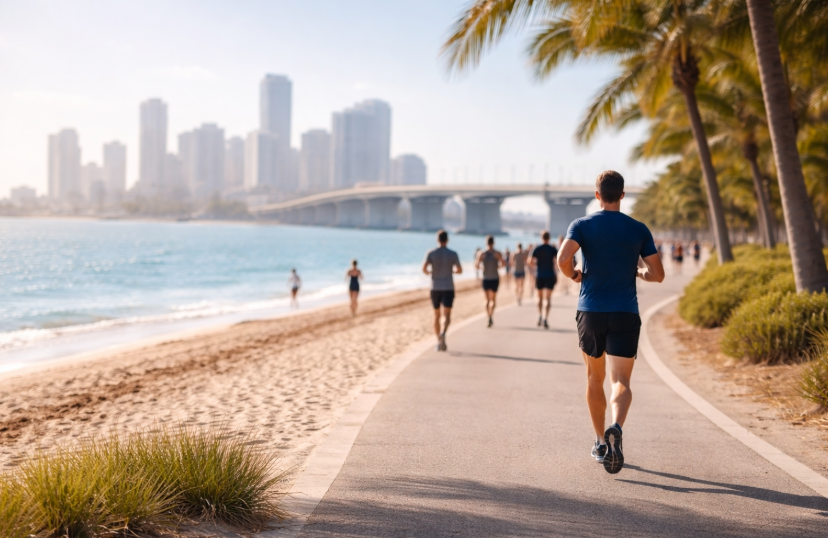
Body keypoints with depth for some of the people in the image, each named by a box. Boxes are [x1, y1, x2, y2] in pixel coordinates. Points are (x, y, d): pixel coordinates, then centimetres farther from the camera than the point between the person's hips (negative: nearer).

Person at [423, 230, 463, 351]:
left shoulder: (431, 253, -4)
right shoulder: (453, 254, -4)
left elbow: (424, 268, -16)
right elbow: (460, 270, 0)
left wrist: (428, 272, 9)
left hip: (435, 289, 2)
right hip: (448, 289, -1)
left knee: (437, 315, 16)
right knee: (447, 316, -5)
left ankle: (440, 342, 17)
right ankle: (443, 333, -36)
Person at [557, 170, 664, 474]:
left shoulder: (582, 226, -1)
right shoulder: (638, 230, 3)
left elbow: (563, 258, -19)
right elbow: (658, 275, 3)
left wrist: (574, 275, 1)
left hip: (590, 312, 1)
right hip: (625, 313, -1)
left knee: (595, 378, 17)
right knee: (621, 382, -5)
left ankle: (600, 443, 24)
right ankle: (616, 429, -34)